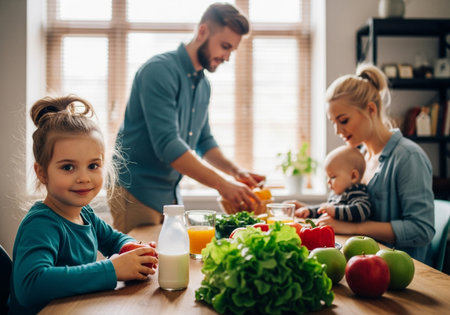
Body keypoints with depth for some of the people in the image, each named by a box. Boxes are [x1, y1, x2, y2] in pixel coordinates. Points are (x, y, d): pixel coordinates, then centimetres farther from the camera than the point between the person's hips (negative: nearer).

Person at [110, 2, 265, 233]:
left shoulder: (204, 85, 10)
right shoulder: (160, 70, -18)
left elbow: (204, 141, 18)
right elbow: (167, 144, -27)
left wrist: (235, 171, 0)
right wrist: (222, 184, -29)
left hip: (171, 195, 8)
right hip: (137, 194, -8)